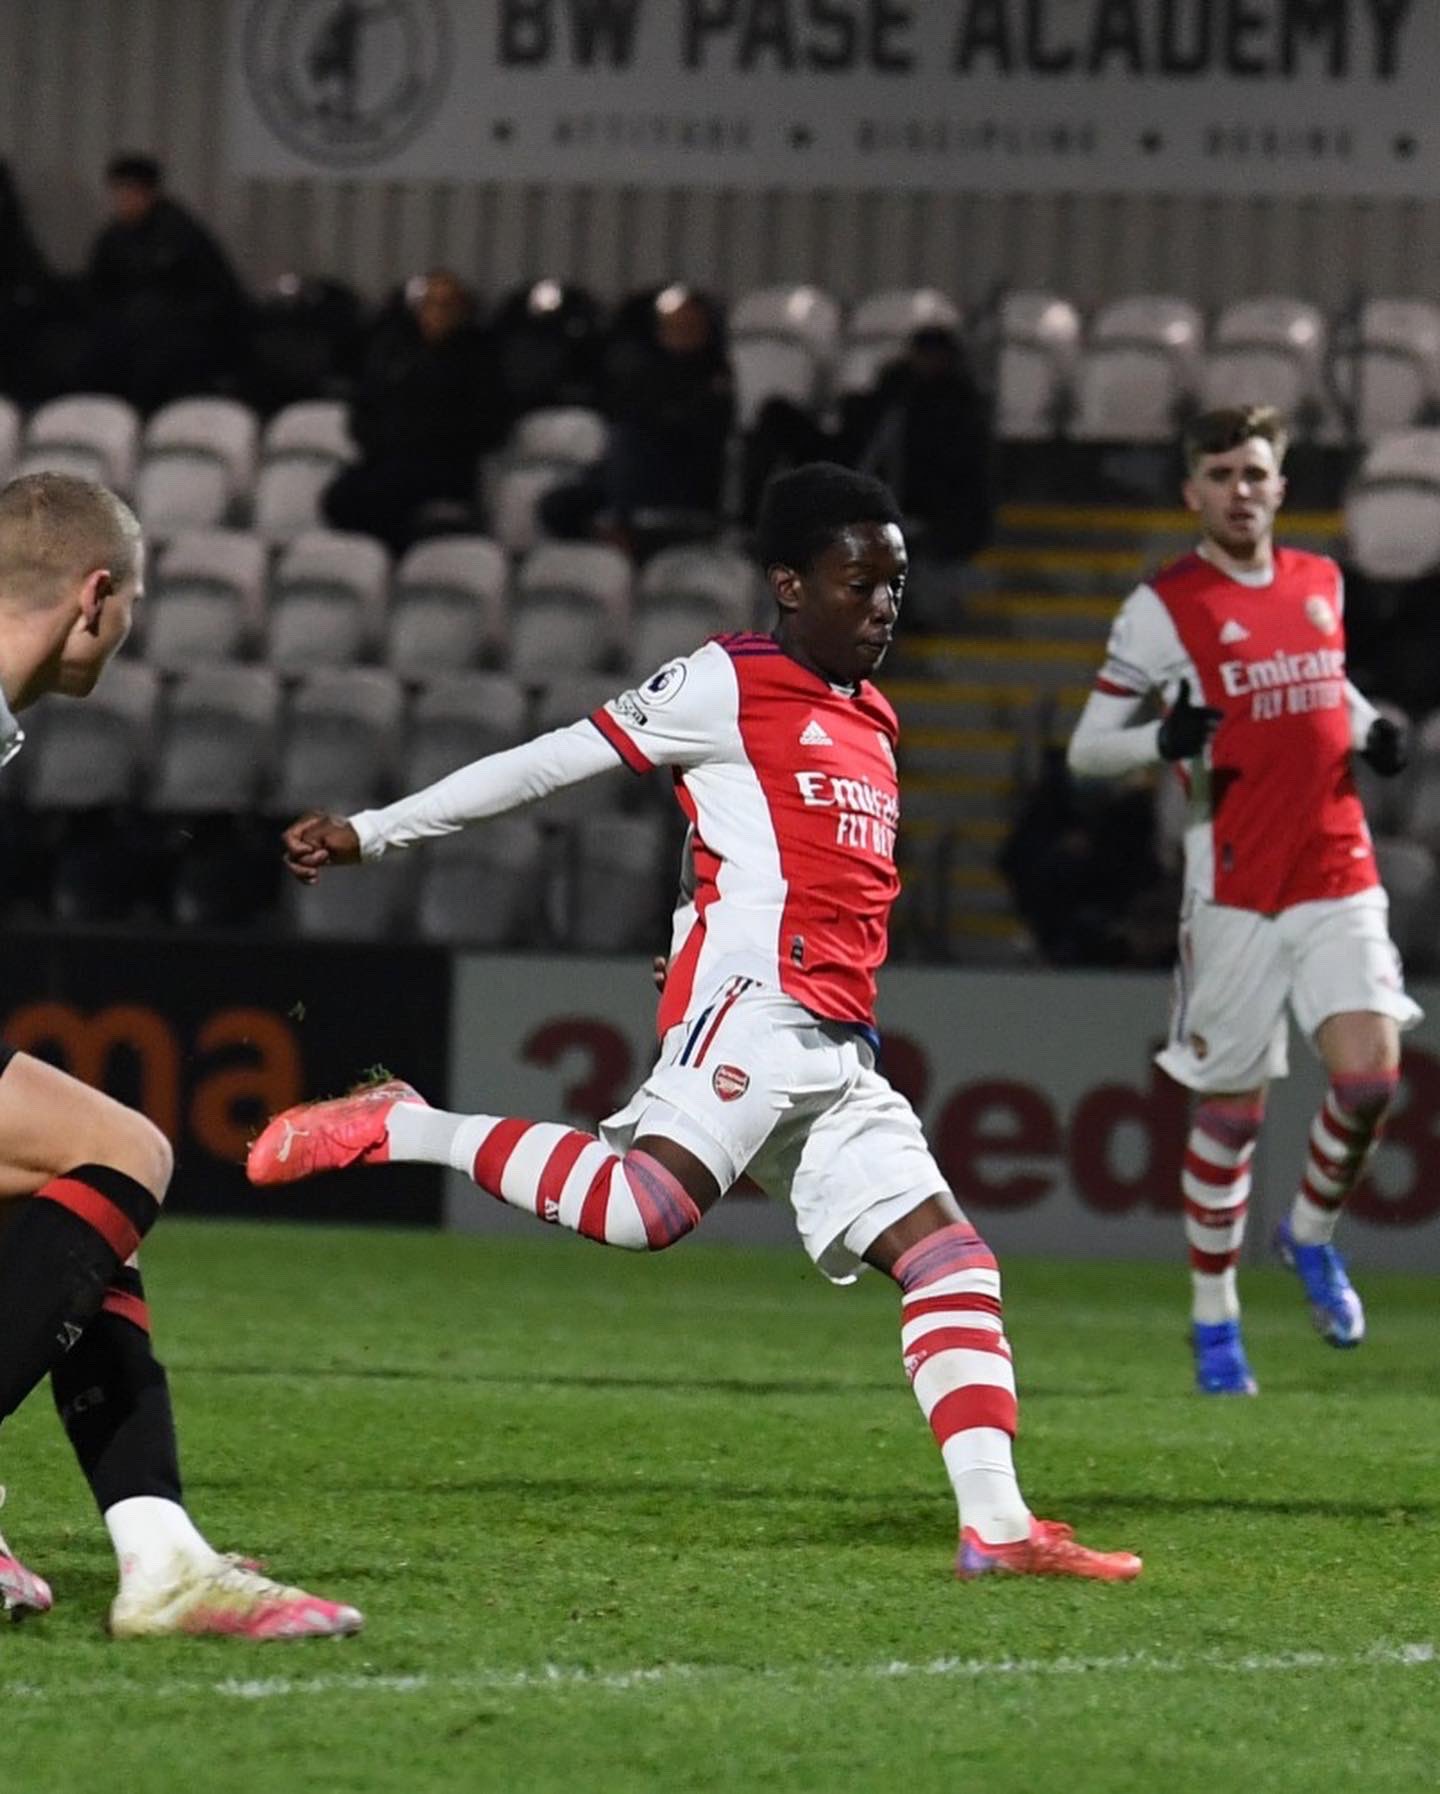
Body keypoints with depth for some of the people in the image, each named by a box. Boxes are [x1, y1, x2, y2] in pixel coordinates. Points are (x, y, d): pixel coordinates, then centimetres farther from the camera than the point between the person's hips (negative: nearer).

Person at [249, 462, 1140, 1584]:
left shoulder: (873, 722, 24)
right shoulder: (729, 683, 1)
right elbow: (552, 764, 0)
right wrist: (372, 833, -1)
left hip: (837, 1058, 8)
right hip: (750, 1003, -8)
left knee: (952, 1258, 0)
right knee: (647, 1207, -30)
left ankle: (996, 1525, -2)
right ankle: (397, 1129, -15)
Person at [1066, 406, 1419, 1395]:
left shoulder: (1321, 582, 11)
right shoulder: (1164, 606, -4)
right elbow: (1086, 748, -2)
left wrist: (1371, 729, 8)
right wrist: (1163, 740, -23)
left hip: (1339, 876, 3)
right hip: (1236, 890, -3)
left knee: (1370, 1079, -12)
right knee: (1232, 1108, 2)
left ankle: (1313, 1232, 17)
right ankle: (1214, 1321, 16)